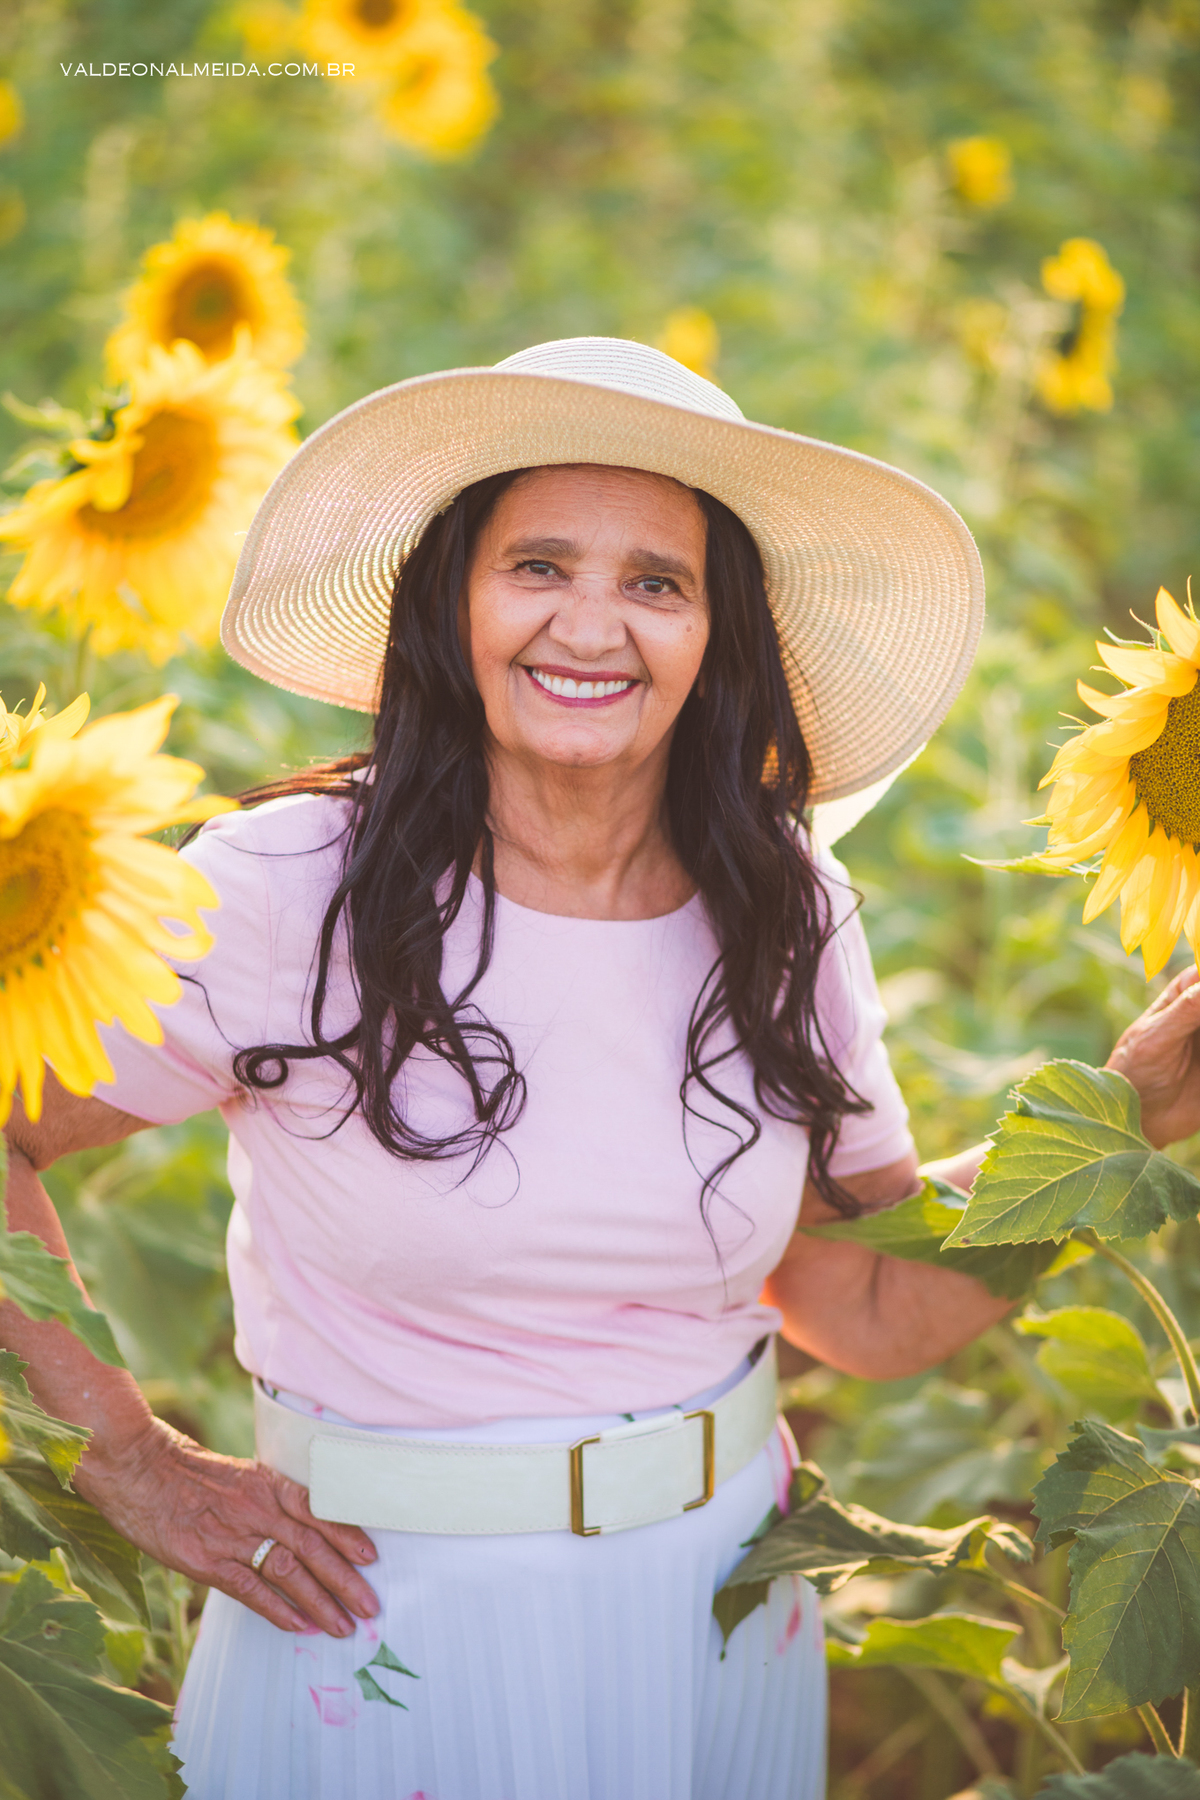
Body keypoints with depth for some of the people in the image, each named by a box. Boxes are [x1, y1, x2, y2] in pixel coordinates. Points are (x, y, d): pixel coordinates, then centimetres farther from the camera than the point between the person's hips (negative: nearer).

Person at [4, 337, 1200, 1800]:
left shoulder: (785, 917, -4)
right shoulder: (286, 894, -16)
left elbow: (870, 1311, 0)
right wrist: (135, 1468, -10)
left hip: (723, 1612, 4)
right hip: (387, 1633, -3)